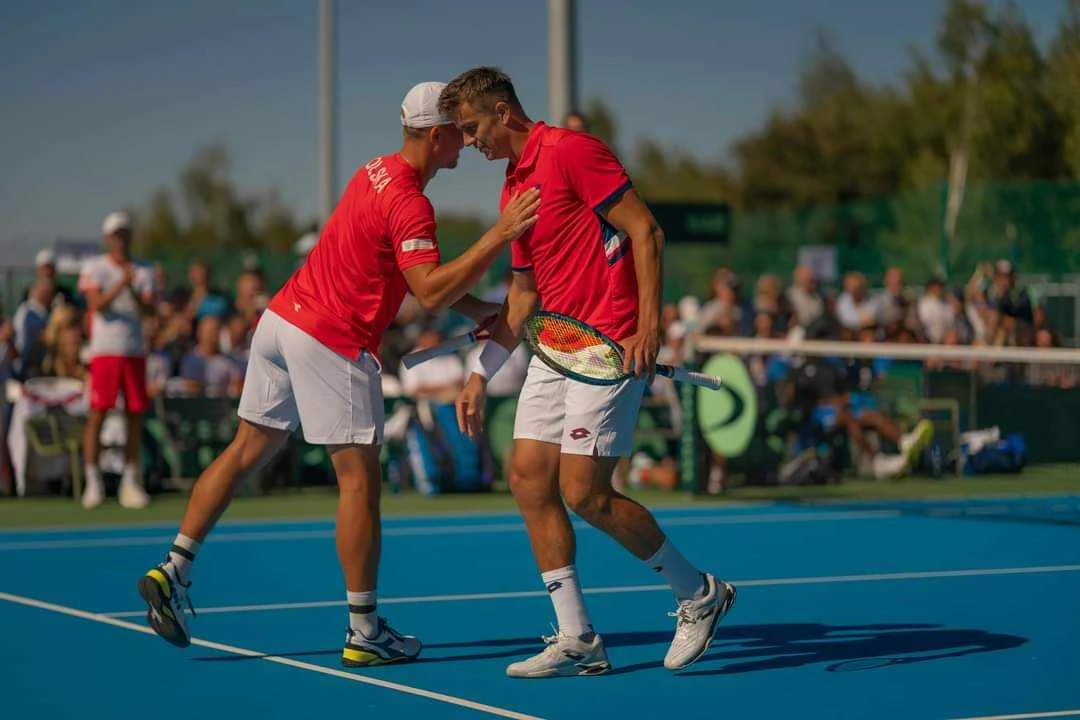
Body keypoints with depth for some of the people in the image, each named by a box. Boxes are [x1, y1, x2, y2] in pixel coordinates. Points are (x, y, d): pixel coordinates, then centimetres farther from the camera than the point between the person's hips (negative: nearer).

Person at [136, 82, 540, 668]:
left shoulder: (375, 173, 14)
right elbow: (430, 293, -25)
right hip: (331, 343, -9)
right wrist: (500, 235, -27)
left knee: (246, 452, 14)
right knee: (359, 480, -1)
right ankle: (364, 634, 3)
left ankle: (172, 571, 12)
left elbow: (419, 276, 19)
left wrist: (482, 311, 12)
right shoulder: (408, 202, -16)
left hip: (281, 318, 9)